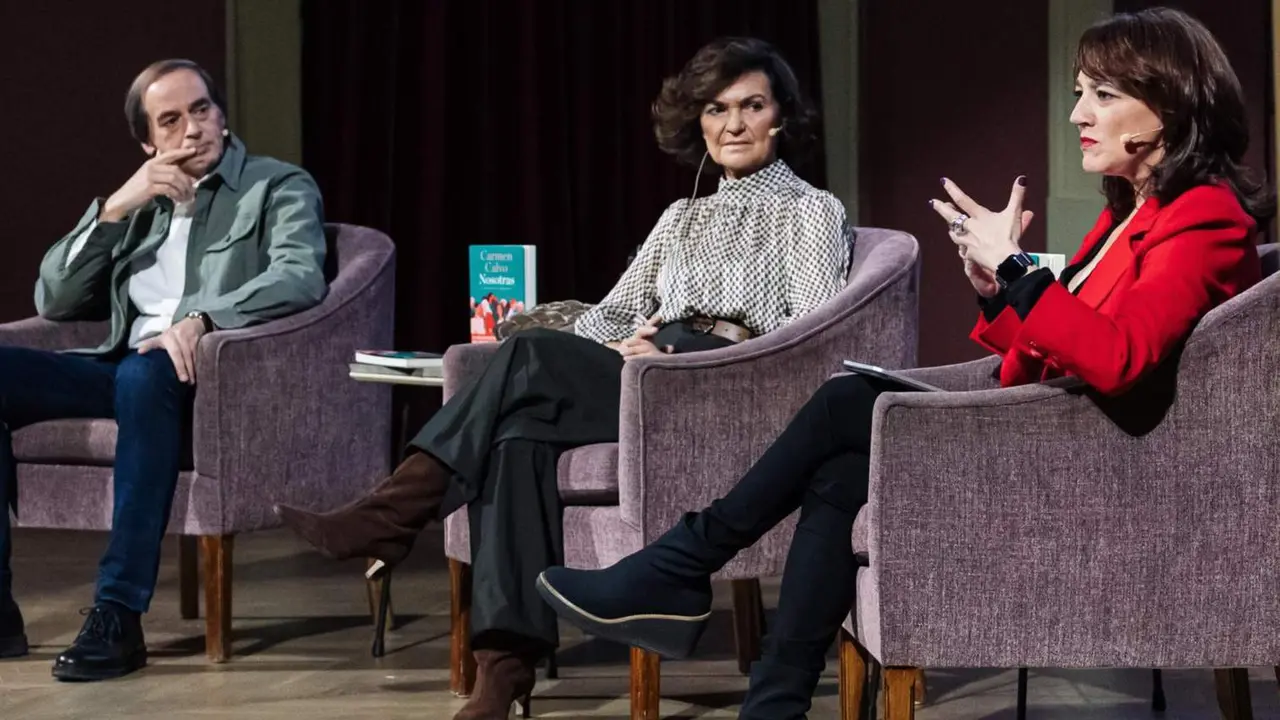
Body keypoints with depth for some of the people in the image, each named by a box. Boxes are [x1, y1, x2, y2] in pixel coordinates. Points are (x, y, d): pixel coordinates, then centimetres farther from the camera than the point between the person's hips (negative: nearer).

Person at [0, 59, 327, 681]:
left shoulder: (279, 187, 10)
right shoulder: (139, 204, 24)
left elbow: (300, 278, -11)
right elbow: (53, 302, 16)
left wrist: (201, 318, -27)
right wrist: (114, 208, 3)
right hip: (123, 368, 6)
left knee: (146, 374, -40)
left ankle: (119, 616, -38)